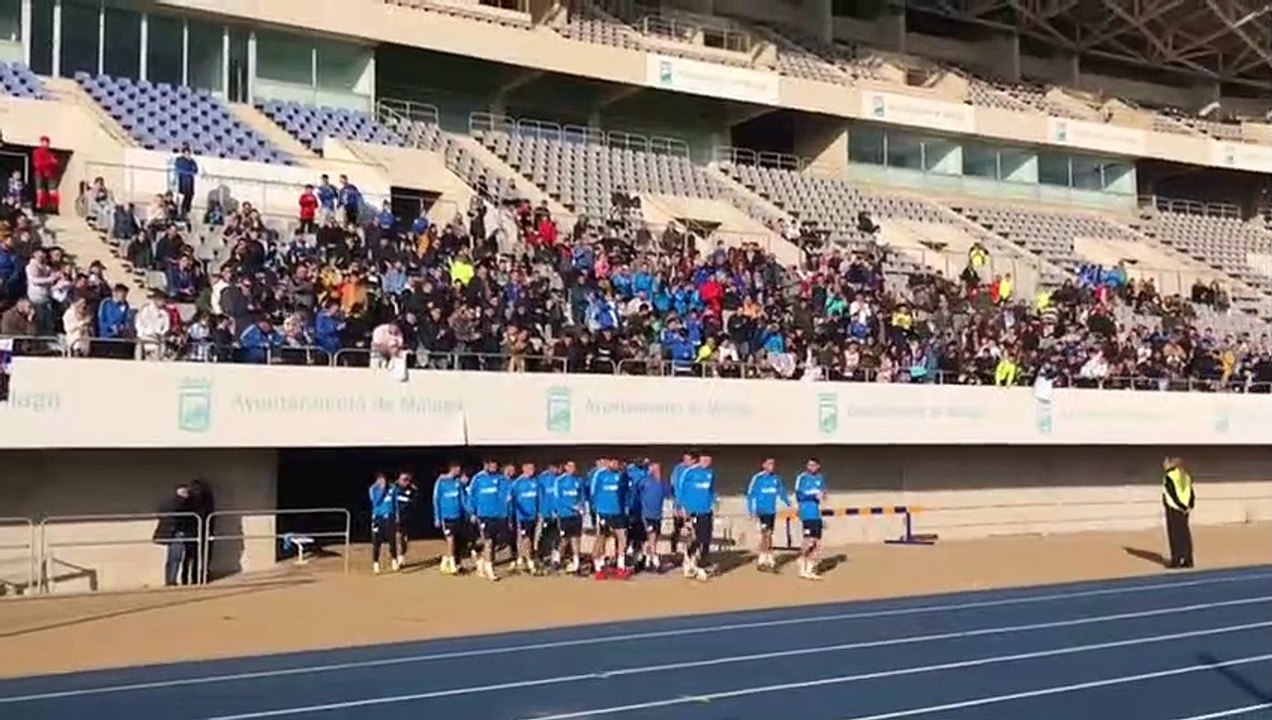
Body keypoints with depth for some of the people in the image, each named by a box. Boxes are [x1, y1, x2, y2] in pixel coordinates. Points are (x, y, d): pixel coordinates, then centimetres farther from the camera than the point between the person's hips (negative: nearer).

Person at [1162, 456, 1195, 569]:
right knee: (1184, 533, 11)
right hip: (1184, 510, 7)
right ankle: (1188, 560, 13)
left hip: (1173, 509, -7)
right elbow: (1191, 494, 8)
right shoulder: (1186, 476, 12)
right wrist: (1190, 506, 2)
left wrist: (1181, 507, -9)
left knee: (1174, 534, -1)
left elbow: (1172, 494, -16)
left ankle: (1176, 560, -1)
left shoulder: (1168, 477, -12)